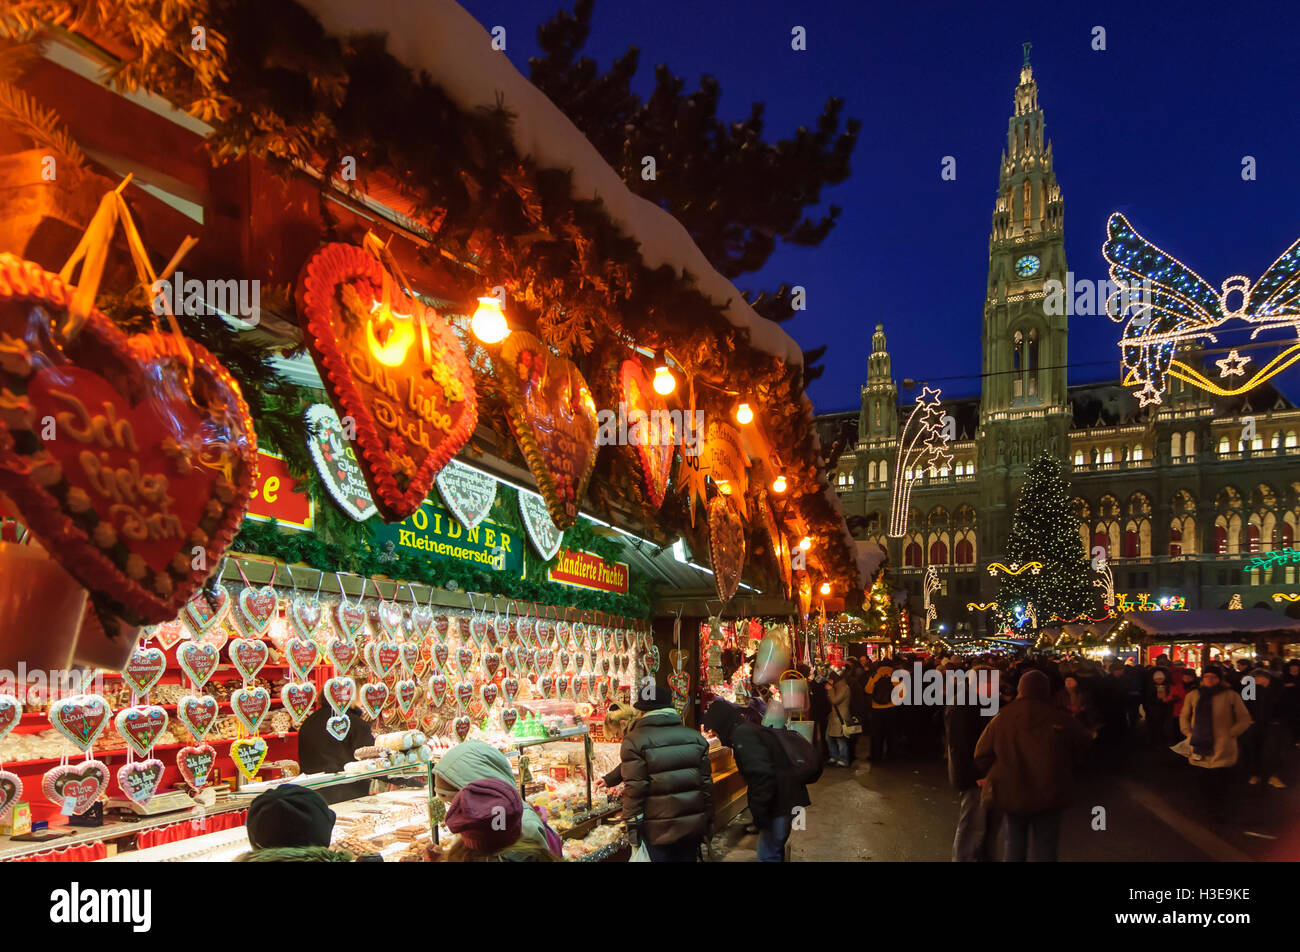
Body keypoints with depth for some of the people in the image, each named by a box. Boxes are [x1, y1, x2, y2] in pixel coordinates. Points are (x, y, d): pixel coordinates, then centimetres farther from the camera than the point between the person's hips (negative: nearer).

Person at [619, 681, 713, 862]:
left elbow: (634, 788, -15)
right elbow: (706, 783, 5)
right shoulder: (696, 737, 3)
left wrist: (632, 826, -7)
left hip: (658, 831, -4)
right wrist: (708, 823, 14)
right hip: (693, 827, 4)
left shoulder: (635, 741, -11)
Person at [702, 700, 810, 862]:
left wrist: (759, 812, -21)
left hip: (780, 801, -10)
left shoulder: (741, 735, -13)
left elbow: (761, 774, -25)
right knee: (775, 850, 22)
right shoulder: (751, 730, 18)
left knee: (767, 855, -3)